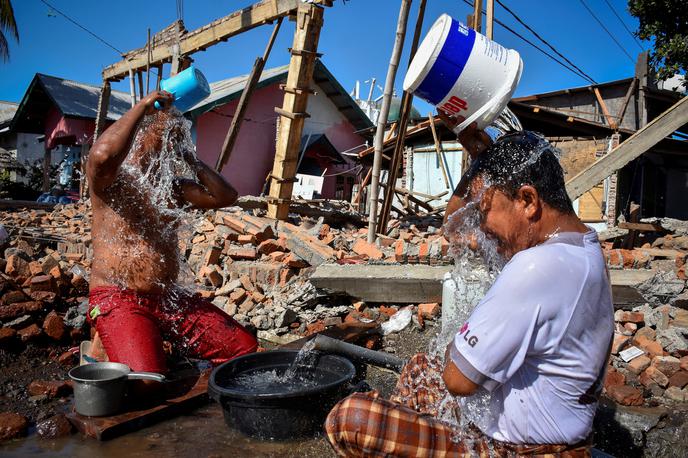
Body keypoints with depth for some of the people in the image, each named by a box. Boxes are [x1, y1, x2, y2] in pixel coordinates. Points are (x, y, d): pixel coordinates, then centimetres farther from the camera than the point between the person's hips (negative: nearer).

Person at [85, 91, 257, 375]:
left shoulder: (171, 189, 16)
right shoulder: (111, 181, -6)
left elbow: (225, 196, 12)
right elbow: (102, 155, -31)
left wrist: (187, 157, 8)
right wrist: (143, 106, -18)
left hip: (169, 298, 7)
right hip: (119, 301, -6)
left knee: (245, 349, -5)